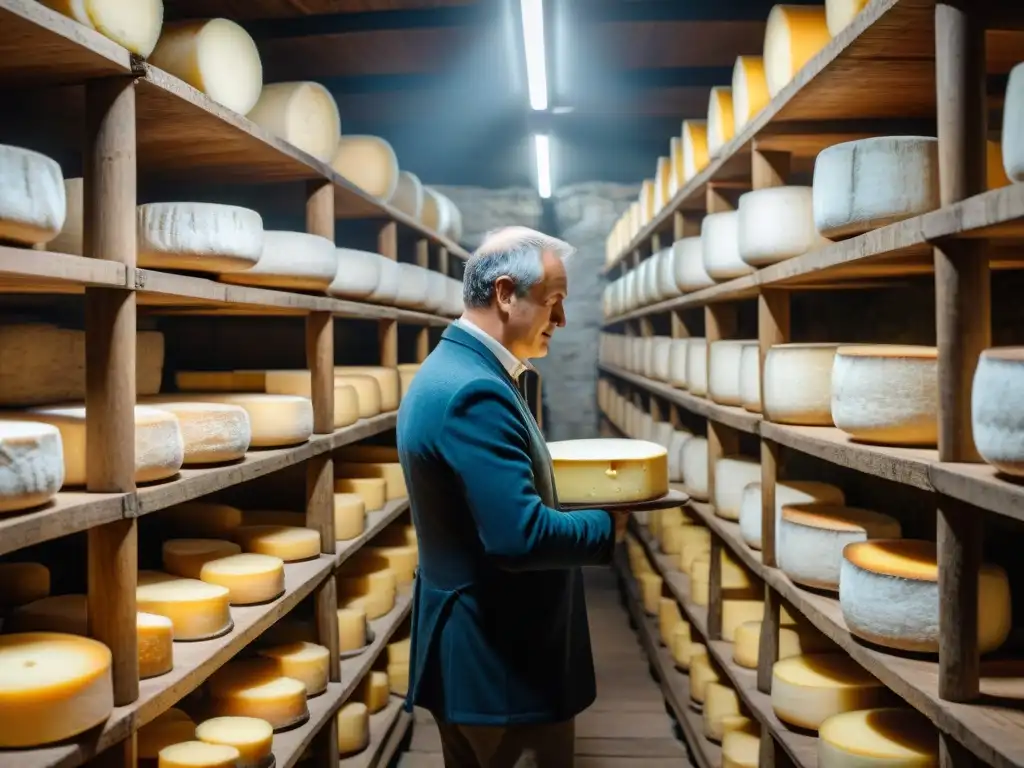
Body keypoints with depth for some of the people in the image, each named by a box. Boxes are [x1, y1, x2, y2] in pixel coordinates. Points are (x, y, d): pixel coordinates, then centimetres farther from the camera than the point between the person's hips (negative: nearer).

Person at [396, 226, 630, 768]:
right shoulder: (475, 392, -24)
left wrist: (559, 496, 8)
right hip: (503, 657, -10)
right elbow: (518, 536, -29)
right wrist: (607, 526, -14)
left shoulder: (445, 369, 8)